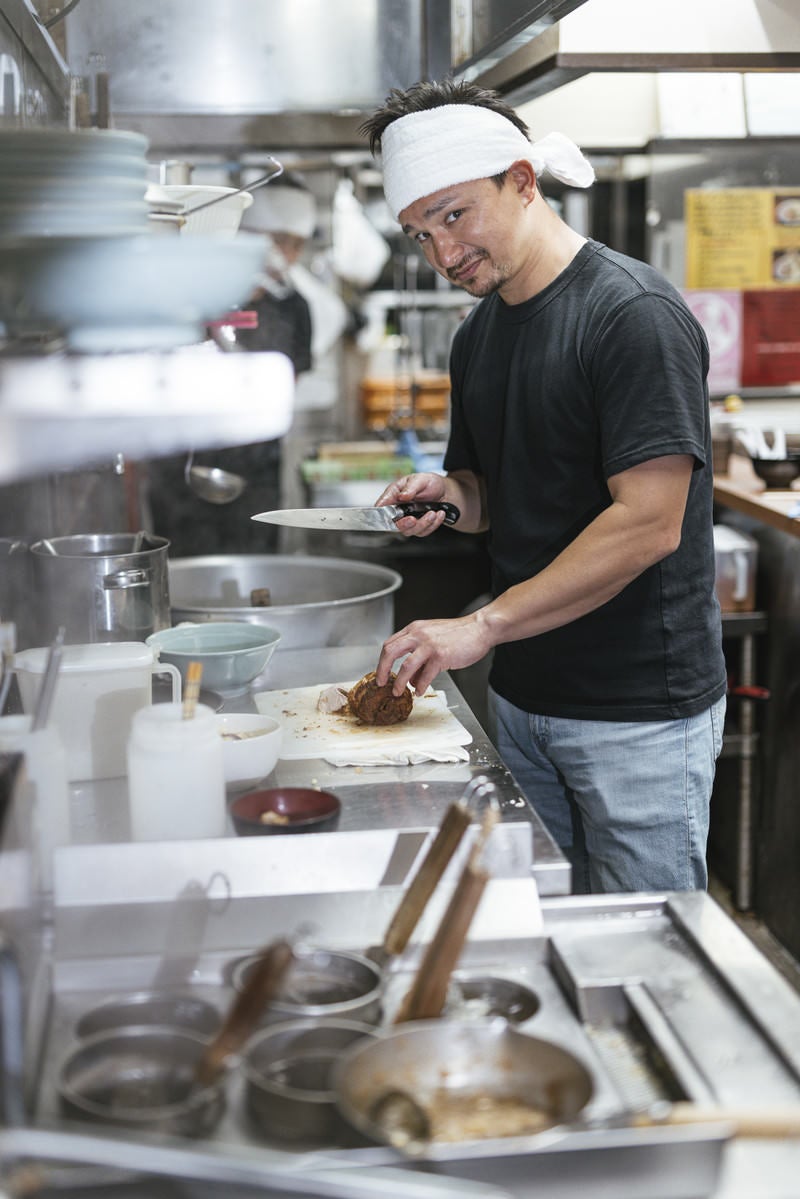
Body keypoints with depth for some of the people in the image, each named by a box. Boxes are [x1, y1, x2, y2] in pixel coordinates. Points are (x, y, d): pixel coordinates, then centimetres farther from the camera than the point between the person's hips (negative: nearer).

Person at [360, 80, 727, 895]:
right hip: (522, 697, 7)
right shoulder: (478, 335, 11)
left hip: (639, 712, -7)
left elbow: (648, 523, -22)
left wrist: (482, 627, -22)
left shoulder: (632, 313, -15)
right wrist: (449, 496, -2)